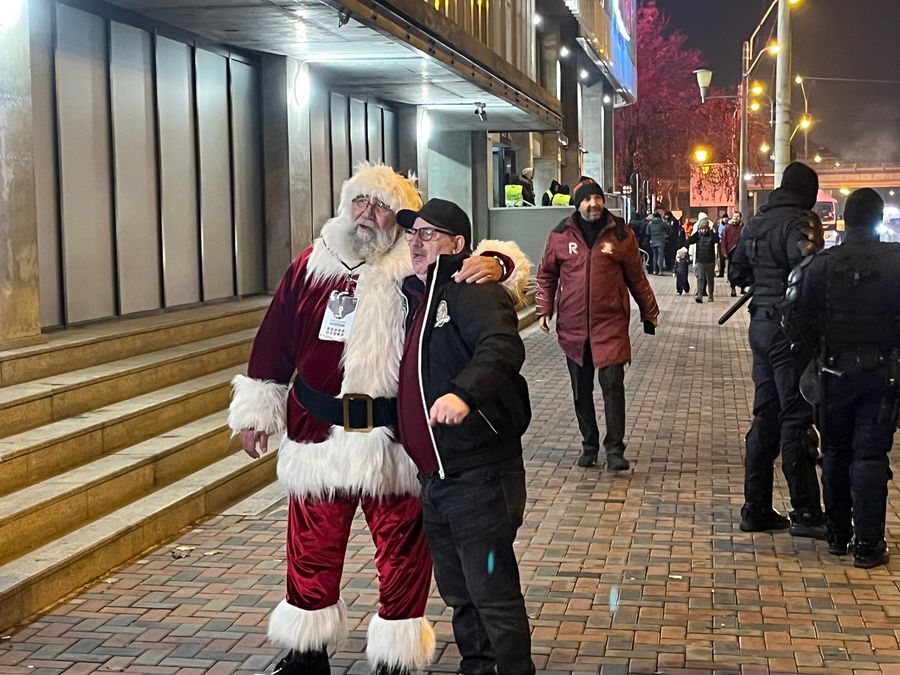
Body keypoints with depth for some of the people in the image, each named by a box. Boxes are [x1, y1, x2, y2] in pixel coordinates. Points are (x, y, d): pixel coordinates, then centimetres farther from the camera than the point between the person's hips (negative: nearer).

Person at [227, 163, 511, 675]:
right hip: (318, 440, 3)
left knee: (402, 556, 8)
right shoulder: (310, 266, 5)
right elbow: (275, 342, 11)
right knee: (312, 554, 17)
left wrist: (494, 264, -28)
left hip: (393, 442, -3)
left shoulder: (419, 271, -5)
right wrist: (255, 412, 13)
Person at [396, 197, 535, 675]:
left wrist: (463, 392, -49)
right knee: (458, 595, 20)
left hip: (479, 474, -9)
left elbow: (502, 348, -33)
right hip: (434, 477, 9)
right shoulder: (416, 297, 16)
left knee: (493, 595, -3)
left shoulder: (471, 291, -13)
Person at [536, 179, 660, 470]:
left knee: (613, 383, -10)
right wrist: (545, 309, 6)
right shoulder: (561, 235, 3)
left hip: (611, 323, -2)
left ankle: (615, 449, -3)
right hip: (572, 325, 2)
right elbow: (547, 274, 14)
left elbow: (636, 277, 8)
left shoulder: (621, 234, 1)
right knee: (581, 389, 10)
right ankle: (589, 445, 24)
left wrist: (649, 312, 13)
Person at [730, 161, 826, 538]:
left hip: (761, 324, 8)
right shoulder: (799, 222, -14)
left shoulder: (755, 223, 12)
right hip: (790, 327, -8)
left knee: (766, 417, 13)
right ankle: (805, 513, 1)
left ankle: (756, 509, 17)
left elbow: (737, 274, 21)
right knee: (796, 418, -4)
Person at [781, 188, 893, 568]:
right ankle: (868, 545, 3)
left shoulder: (821, 264, -6)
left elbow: (794, 324, -7)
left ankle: (837, 536, 23)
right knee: (870, 457, 3)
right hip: (881, 375, -1)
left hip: (834, 373, 1)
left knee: (835, 454, 15)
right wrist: (891, 349, 7)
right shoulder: (894, 262, -9)